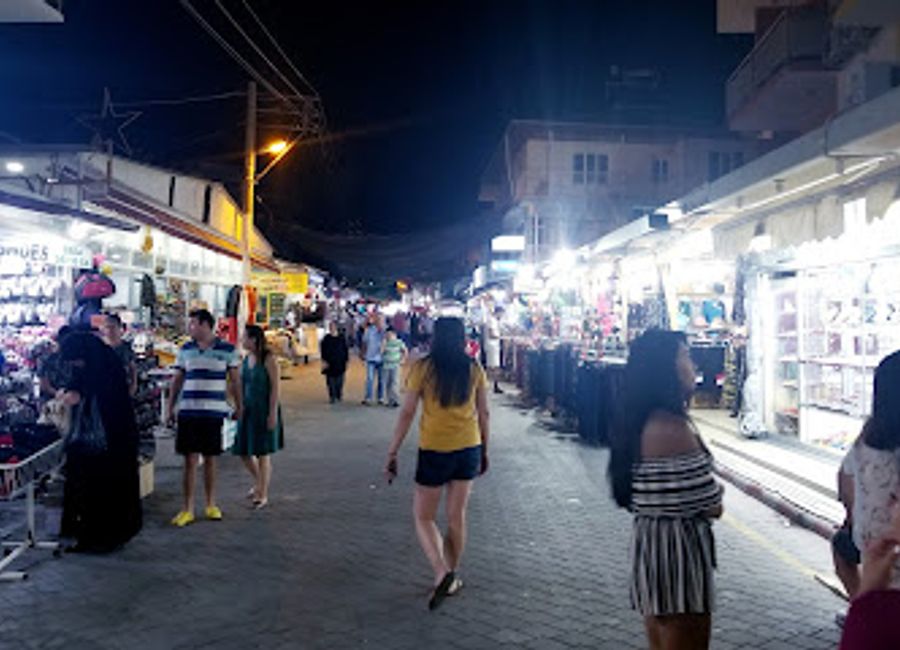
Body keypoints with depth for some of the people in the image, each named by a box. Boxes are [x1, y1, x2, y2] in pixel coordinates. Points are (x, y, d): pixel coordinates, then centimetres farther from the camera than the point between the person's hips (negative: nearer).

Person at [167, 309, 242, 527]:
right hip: (188, 411, 1)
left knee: (210, 459, 9)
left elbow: (234, 380, 6)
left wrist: (239, 406, 7)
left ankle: (211, 505, 22)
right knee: (190, 460, 1)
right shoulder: (185, 350, 6)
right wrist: (170, 407, 9)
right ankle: (188, 509, 9)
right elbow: (177, 379, 11)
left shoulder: (227, 350, -1)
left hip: (214, 412, -1)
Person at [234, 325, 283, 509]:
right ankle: (259, 482, 35)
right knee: (243, 451, 11)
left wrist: (273, 413, -18)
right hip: (247, 410, 7)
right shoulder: (246, 359, 8)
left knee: (263, 453, 0)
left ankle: (263, 495, 10)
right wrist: (239, 407, 13)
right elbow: (242, 385, 15)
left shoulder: (268, 359, -12)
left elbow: (275, 387, -14)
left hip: (264, 411, -7)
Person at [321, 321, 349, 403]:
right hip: (330, 362, -1)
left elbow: (345, 349, 6)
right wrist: (324, 361, -7)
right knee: (331, 381, -1)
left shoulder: (342, 337, 2)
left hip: (340, 362, 1)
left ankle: (339, 395, 19)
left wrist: (346, 360, 3)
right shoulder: (326, 338, 1)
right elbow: (323, 350, 1)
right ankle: (332, 397, 4)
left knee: (339, 380, 4)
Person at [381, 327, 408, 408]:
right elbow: (381, 351, -15)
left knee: (394, 383, -13)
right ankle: (390, 400, 11)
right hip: (386, 366, 2)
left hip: (395, 366, -2)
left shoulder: (399, 342, -2)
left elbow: (405, 351, 11)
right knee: (387, 384, 3)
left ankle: (396, 400, -15)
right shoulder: (385, 342, -1)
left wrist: (403, 360, 2)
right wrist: (384, 341, -14)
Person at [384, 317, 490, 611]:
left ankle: (441, 572, -9)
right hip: (469, 449, 4)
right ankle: (451, 578, 26)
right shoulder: (474, 369, 0)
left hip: (435, 450, -3)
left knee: (424, 516, 11)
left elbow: (407, 413, -10)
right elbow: (484, 414, 5)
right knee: (457, 516, 16)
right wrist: (484, 451, 17)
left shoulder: (423, 368, -9)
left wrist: (392, 453, -3)